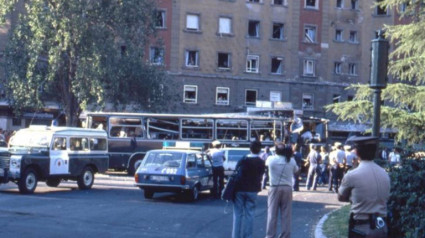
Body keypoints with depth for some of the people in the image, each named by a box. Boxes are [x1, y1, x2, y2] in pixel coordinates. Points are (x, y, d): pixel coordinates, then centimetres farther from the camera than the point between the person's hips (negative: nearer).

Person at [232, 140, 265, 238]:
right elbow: (260, 176, 2)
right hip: (252, 190, 0)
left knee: (238, 214, 5)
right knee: (249, 214, 5)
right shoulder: (261, 163, -2)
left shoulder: (243, 160, -3)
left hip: (239, 189, 0)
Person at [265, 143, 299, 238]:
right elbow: (296, 170, 16)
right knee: (286, 214, 4)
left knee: (272, 214, 2)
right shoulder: (291, 160, -1)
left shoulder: (271, 159, -6)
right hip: (287, 188, 1)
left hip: (275, 188, -1)